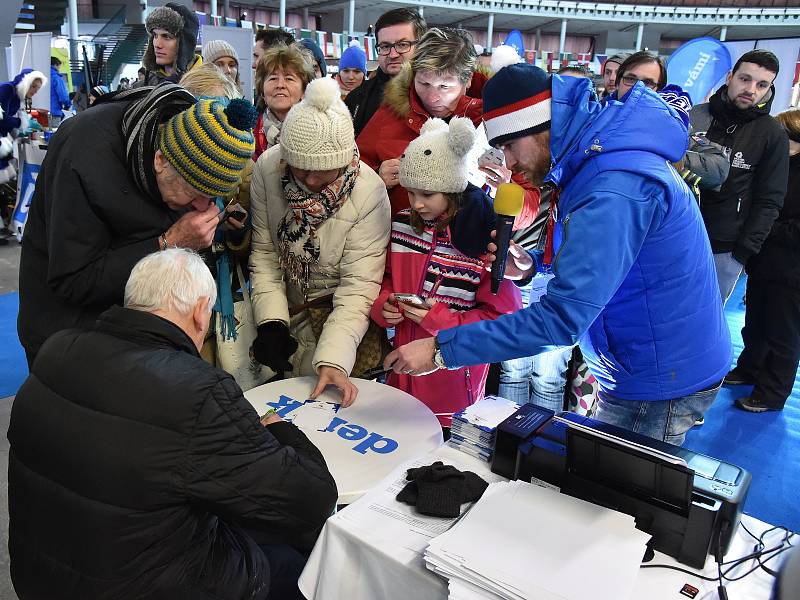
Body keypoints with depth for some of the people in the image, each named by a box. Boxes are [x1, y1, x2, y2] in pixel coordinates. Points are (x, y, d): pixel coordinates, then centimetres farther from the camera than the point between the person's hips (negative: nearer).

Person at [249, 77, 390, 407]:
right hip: (286, 307, 3)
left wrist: (332, 359, -33)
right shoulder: (268, 168, -15)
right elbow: (264, 252, -6)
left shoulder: (370, 193, -24)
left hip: (338, 313, -3)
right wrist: (271, 322, -16)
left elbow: (358, 286, -23)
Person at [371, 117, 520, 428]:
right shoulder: (403, 224, 1)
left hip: (455, 376, -5)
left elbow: (502, 317, -14)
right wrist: (383, 306, -6)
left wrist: (439, 319, -22)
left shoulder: (484, 239, -17)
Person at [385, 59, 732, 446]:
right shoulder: (596, 156, 3)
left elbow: (562, 319, -34)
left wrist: (441, 350, -30)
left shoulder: (614, 190, -31)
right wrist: (534, 266, -5)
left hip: (661, 386, -9)